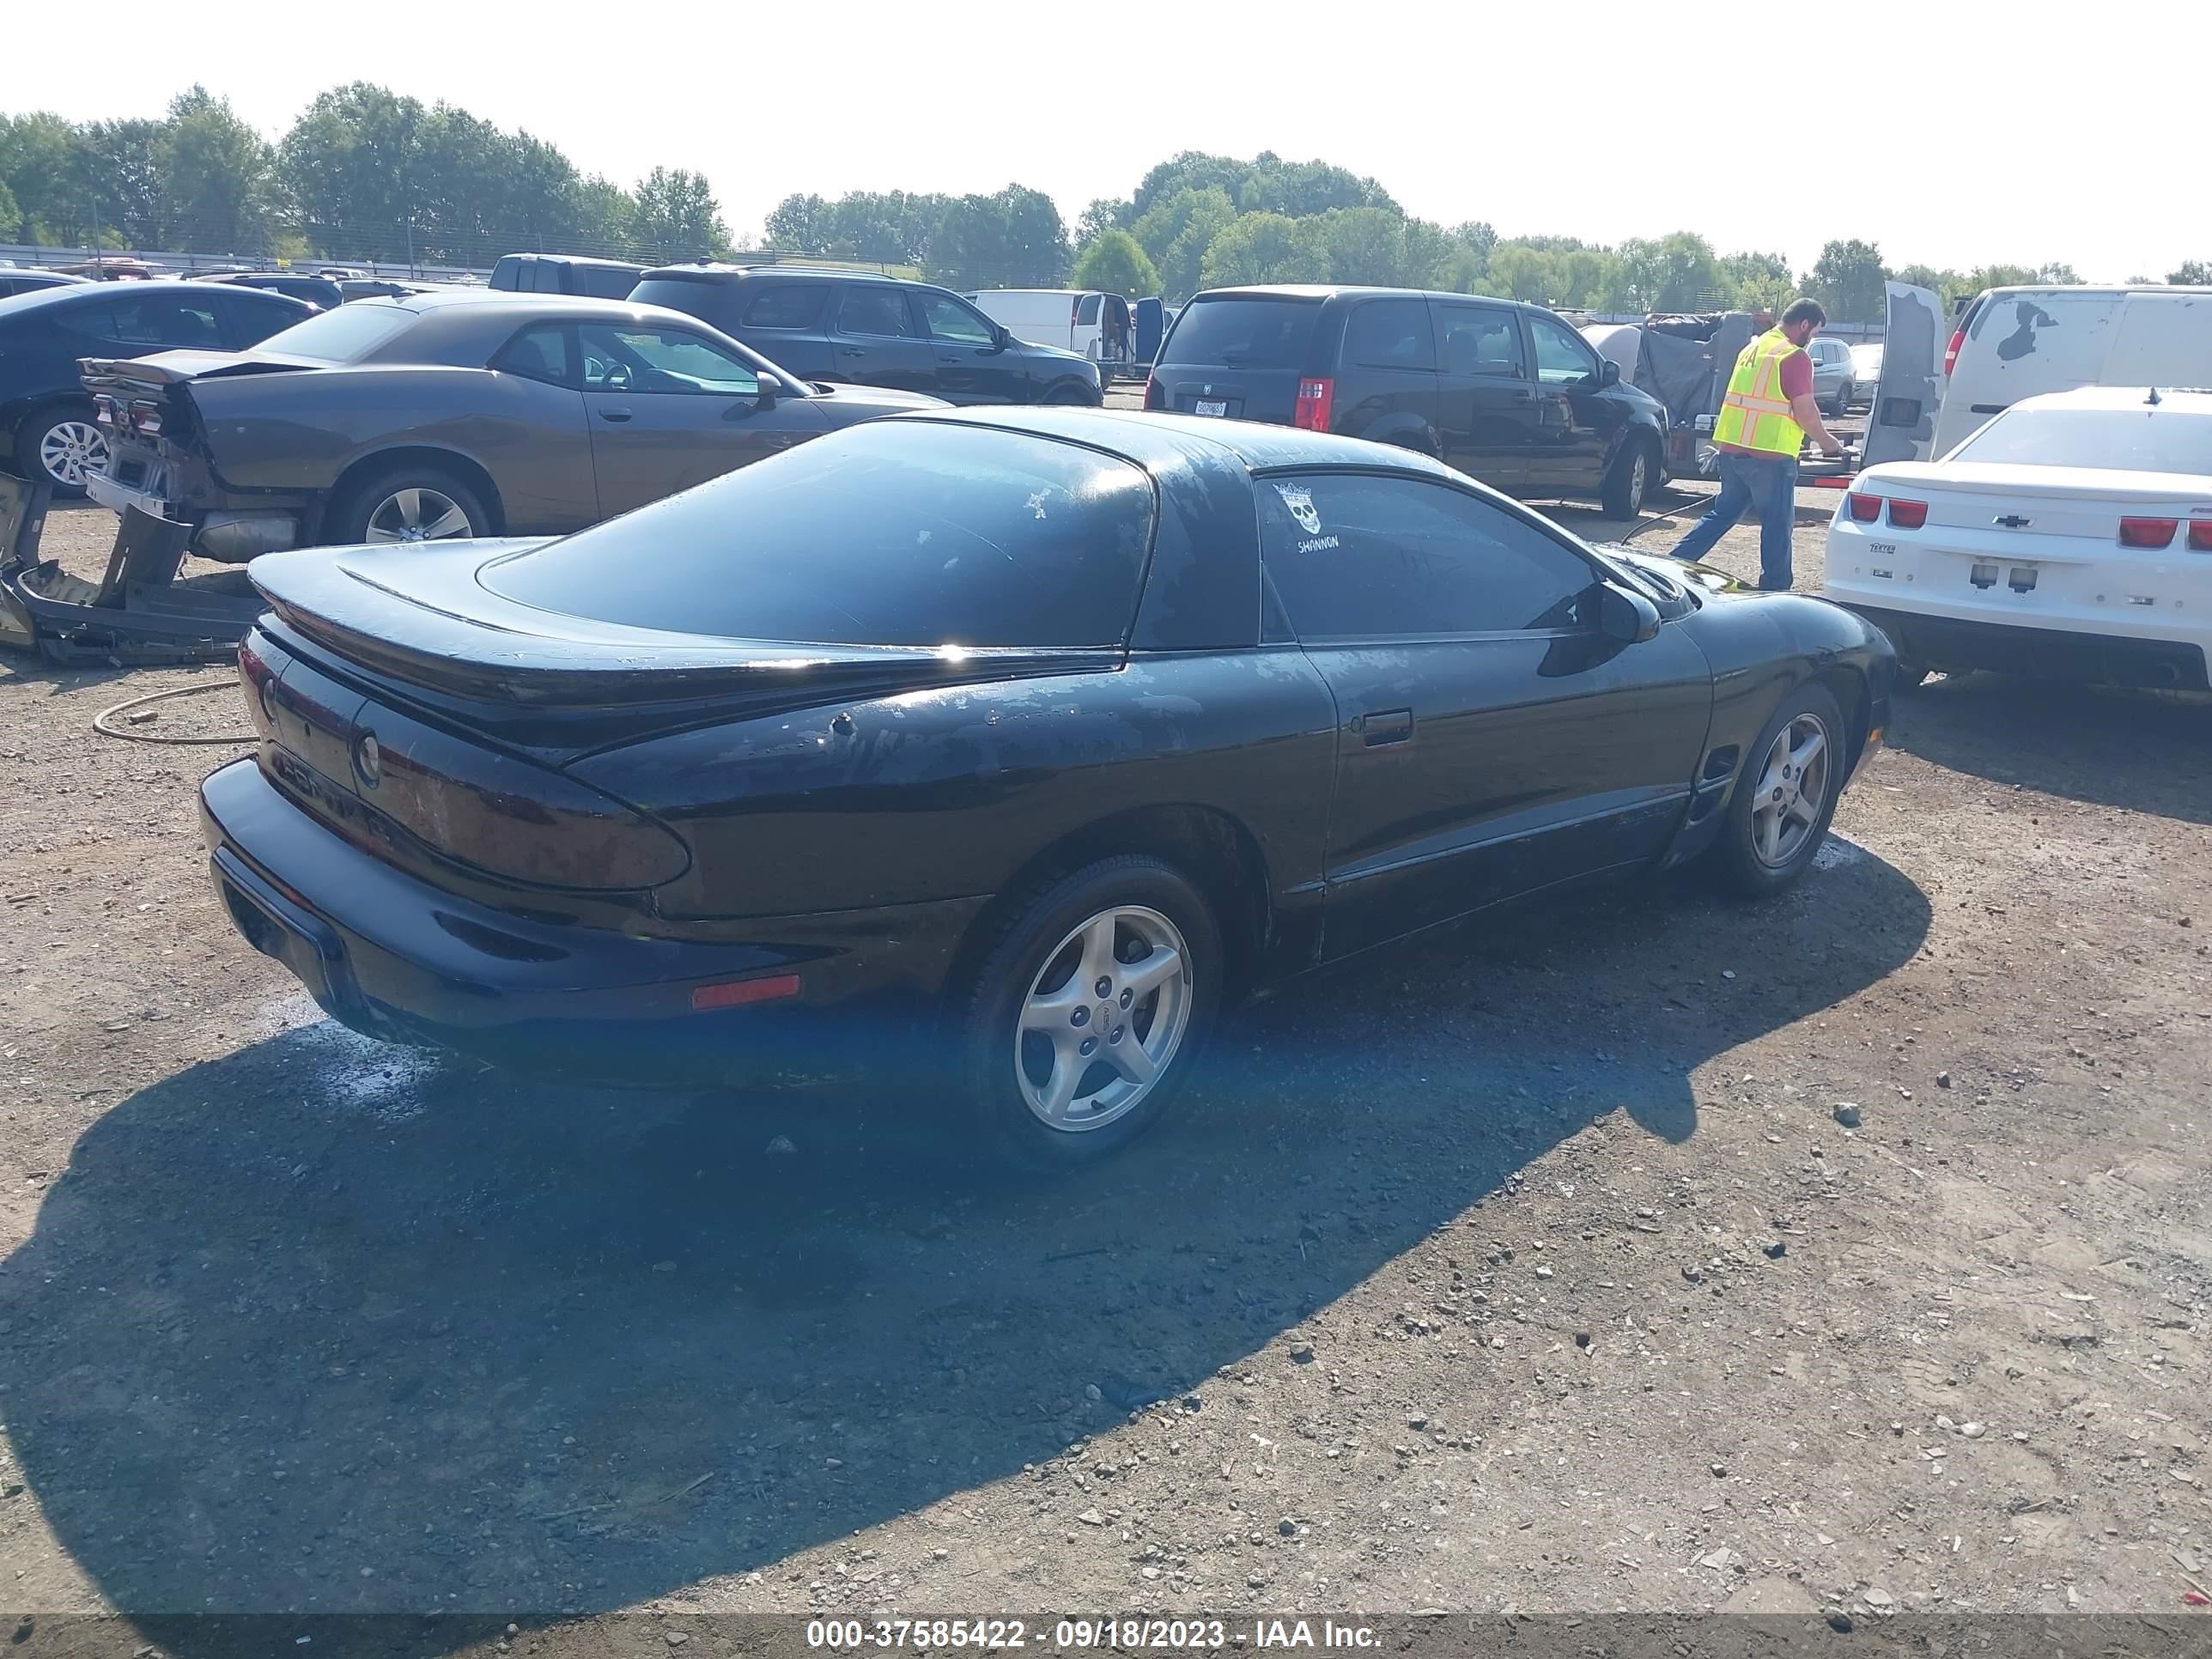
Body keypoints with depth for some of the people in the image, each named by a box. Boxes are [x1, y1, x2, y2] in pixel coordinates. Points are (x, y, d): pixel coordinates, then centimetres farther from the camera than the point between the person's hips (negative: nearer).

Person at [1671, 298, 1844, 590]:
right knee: (1777, 525, 3)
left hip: (1731, 448, 8)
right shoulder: (1796, 357, -11)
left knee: (1722, 513, 18)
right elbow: (1806, 412, -13)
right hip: (1769, 456, -8)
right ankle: (1774, 591, 9)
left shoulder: (1754, 347, 15)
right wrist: (1826, 441, 4)